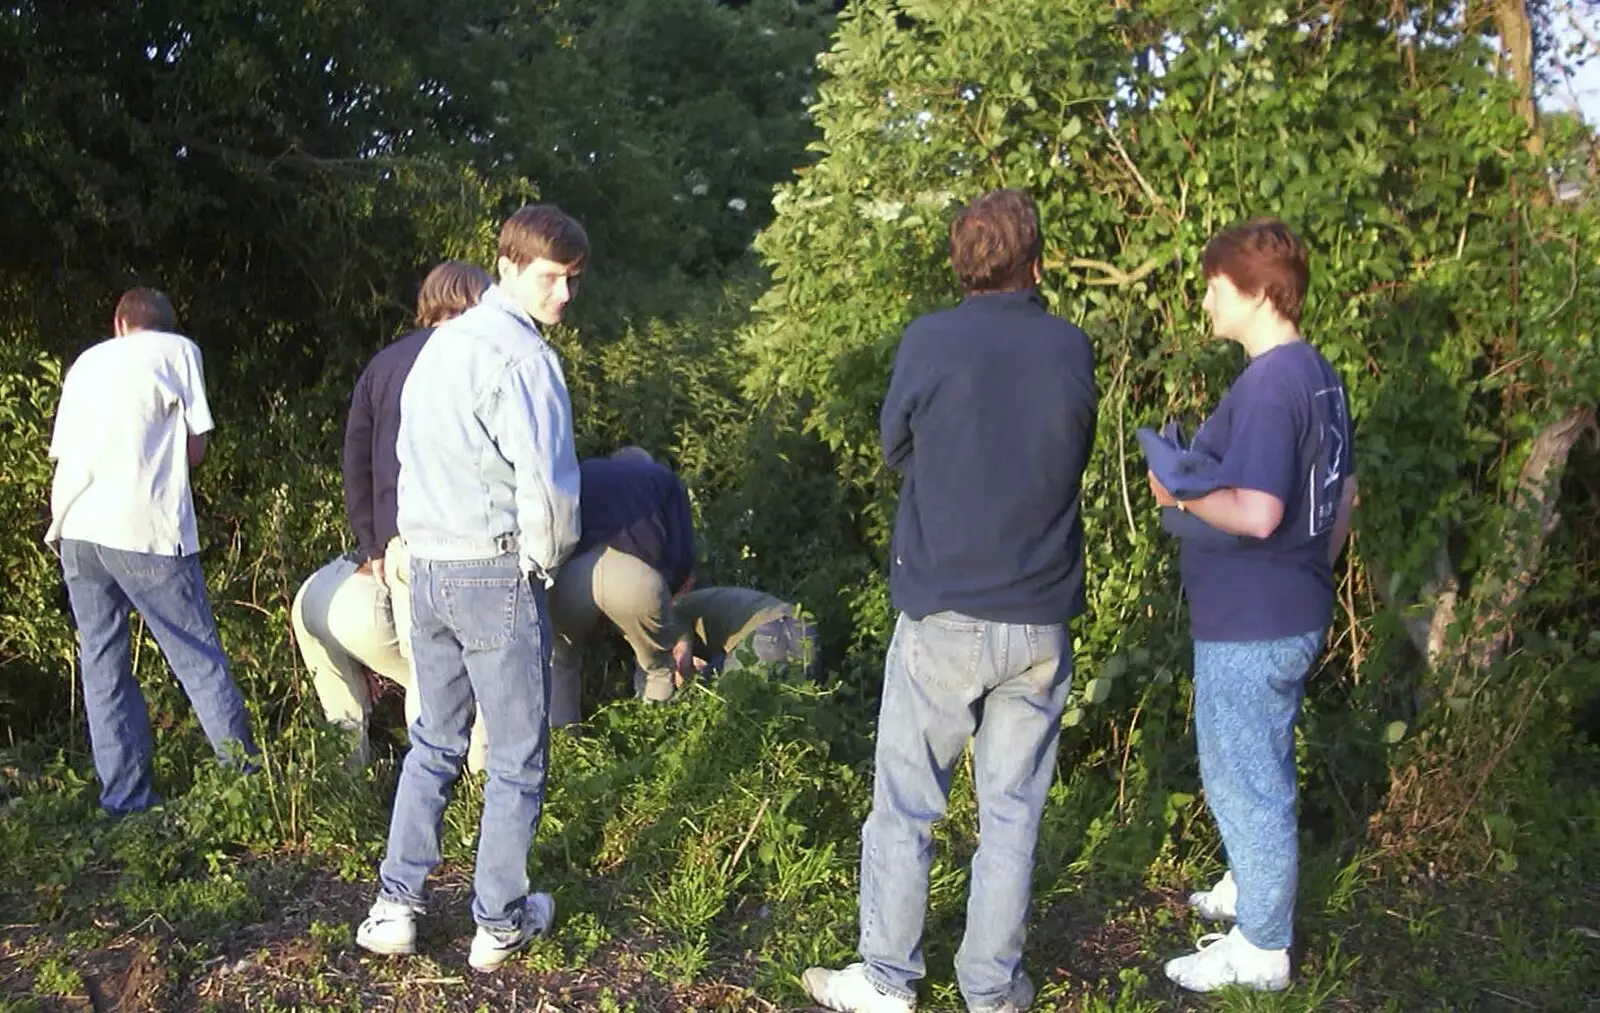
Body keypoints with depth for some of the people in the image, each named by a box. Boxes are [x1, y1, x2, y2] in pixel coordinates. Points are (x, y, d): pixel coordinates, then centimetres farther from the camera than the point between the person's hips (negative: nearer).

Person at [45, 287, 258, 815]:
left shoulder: (86, 362, 21)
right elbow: (195, 446, 5)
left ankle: (124, 797, 9)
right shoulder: (178, 351, 9)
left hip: (75, 529, 5)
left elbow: (63, 454, 16)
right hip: (145, 529, -4)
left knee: (103, 664, 9)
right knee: (199, 658, 1)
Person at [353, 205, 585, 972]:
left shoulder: (440, 343, 11)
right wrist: (547, 559, -3)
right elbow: (547, 482, -21)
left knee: (433, 742, 18)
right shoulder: (521, 355, -16)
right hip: (496, 572, -7)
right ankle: (500, 922, 17)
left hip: (426, 566, 8)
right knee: (516, 757, 7)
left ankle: (395, 906, 18)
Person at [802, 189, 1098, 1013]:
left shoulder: (932, 342, -11)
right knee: (1012, 813, 13)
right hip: (1041, 622, 3)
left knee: (906, 807, 10)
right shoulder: (1072, 350, -2)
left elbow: (895, 450, 3)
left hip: (943, 616, -3)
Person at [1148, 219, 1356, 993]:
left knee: (1246, 782, 4)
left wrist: (1181, 495, -14)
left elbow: (1256, 513, -30)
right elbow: (1342, 493, 16)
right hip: (1293, 612, 10)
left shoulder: (1266, 386, -23)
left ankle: (1260, 949, 18)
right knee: (1259, 772, 25)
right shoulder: (1318, 375, 7)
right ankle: (1253, 887, 43)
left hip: (1250, 625, -10)